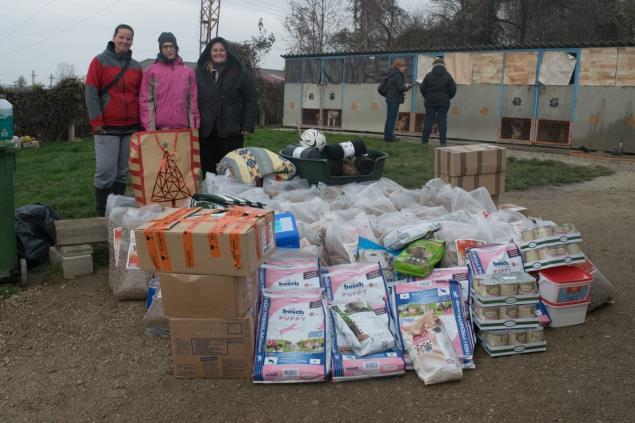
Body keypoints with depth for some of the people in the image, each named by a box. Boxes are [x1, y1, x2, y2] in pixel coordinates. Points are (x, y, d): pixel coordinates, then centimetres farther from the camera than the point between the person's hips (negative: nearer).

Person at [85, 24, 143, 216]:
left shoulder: (136, 67, 13)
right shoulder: (100, 61, 1)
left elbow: (141, 97, 17)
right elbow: (90, 92, -4)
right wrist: (96, 121, -10)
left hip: (131, 128, 4)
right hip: (107, 128, -4)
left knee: (123, 173, 7)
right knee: (106, 172, -6)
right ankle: (102, 214, 5)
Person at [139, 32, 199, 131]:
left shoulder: (188, 72, 11)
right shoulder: (151, 71, 4)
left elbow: (193, 101, 10)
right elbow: (146, 101, 0)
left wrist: (194, 127, 3)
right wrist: (149, 127, -9)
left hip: (183, 128, 2)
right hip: (160, 128, -2)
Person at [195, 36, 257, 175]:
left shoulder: (240, 73, 4)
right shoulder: (199, 73, 10)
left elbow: (250, 101, -1)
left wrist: (248, 126, -8)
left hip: (231, 131, -2)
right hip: (206, 131, 2)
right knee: (207, 169, 7)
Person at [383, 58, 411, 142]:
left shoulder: (391, 74, 14)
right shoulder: (397, 75, -16)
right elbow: (400, 88, -20)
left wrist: (404, 86, 9)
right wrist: (406, 87, -2)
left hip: (389, 98, 10)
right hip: (395, 100, -10)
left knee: (389, 118, 14)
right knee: (393, 118, -5)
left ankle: (387, 135, 19)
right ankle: (390, 136, -2)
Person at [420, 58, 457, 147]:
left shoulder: (429, 75, -1)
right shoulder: (447, 75, -1)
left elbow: (422, 88, 1)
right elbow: (453, 89, -1)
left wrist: (427, 97, 15)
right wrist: (448, 97, 13)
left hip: (430, 101, 0)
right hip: (443, 102, 0)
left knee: (428, 120, 4)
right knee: (442, 121, 2)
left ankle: (424, 140, 5)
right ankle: (442, 142, -1)